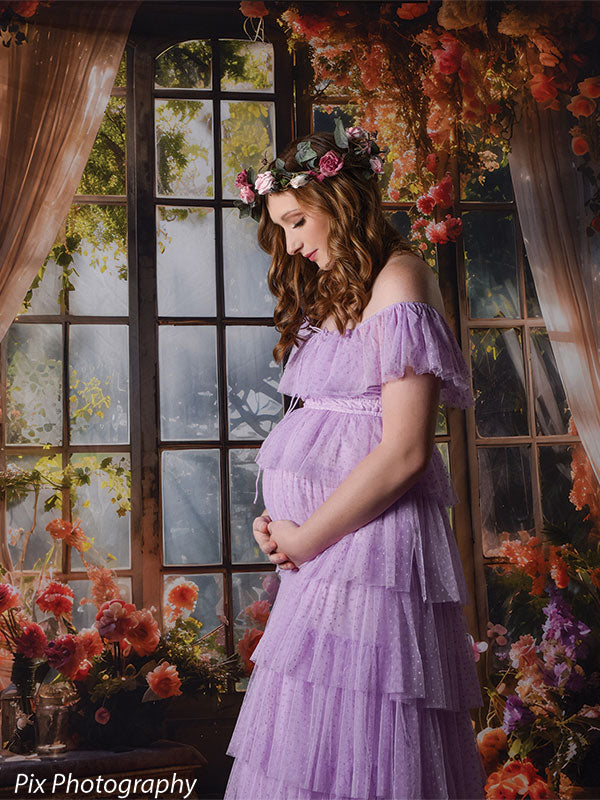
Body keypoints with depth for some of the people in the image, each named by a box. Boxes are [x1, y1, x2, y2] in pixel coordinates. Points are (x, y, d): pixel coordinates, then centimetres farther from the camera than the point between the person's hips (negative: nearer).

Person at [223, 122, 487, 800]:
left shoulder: (398, 279, -8)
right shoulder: (331, 292, 20)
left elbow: (404, 452, -17)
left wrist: (304, 538, -10)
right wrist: (279, 519, 2)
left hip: (370, 540, -9)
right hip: (321, 550, 9)